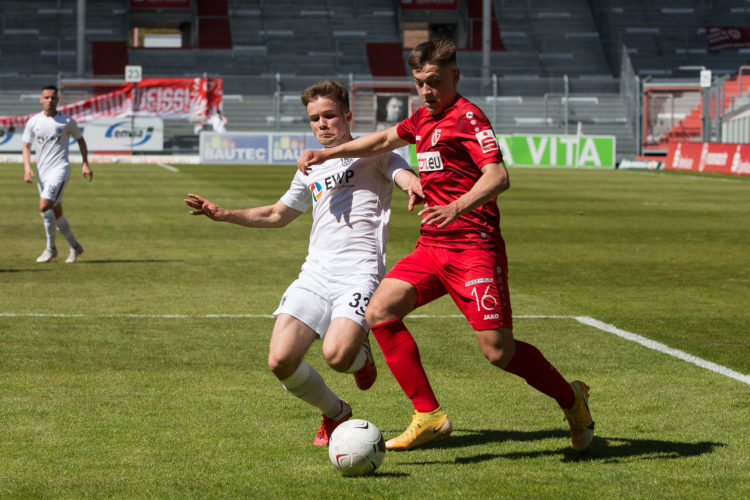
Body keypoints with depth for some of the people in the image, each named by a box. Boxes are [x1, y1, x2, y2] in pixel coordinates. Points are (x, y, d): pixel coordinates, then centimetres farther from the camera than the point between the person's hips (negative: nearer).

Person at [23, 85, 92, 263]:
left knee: (44, 206, -19)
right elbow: (26, 146, 6)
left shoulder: (67, 121, -3)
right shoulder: (33, 121, 5)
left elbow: (80, 140, 10)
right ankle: (75, 247, 24)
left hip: (59, 170, -5)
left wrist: (85, 164, 3)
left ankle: (50, 247, -5)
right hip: (42, 172, 5)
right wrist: (27, 167, -9)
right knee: (56, 212, 9)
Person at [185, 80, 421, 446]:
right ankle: (335, 413, 14)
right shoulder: (311, 171, 26)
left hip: (360, 272, -6)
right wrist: (223, 214, 29)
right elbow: (277, 215, 39)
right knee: (281, 361, -13)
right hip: (315, 273, 6)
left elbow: (403, 174, -10)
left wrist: (413, 185, -35)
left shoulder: (372, 152, 9)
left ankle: (361, 354, 10)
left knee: (337, 355, -30)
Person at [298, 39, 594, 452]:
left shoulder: (467, 117, -9)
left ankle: (571, 399, 14)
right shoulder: (425, 118, 17)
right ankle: (429, 416, -5)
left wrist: (456, 208, -36)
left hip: (474, 246, -8)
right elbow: (385, 140, 34)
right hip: (432, 247, 8)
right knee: (379, 311, -9)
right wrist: (328, 154, 31)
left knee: (497, 350, -12)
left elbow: (497, 176, -22)